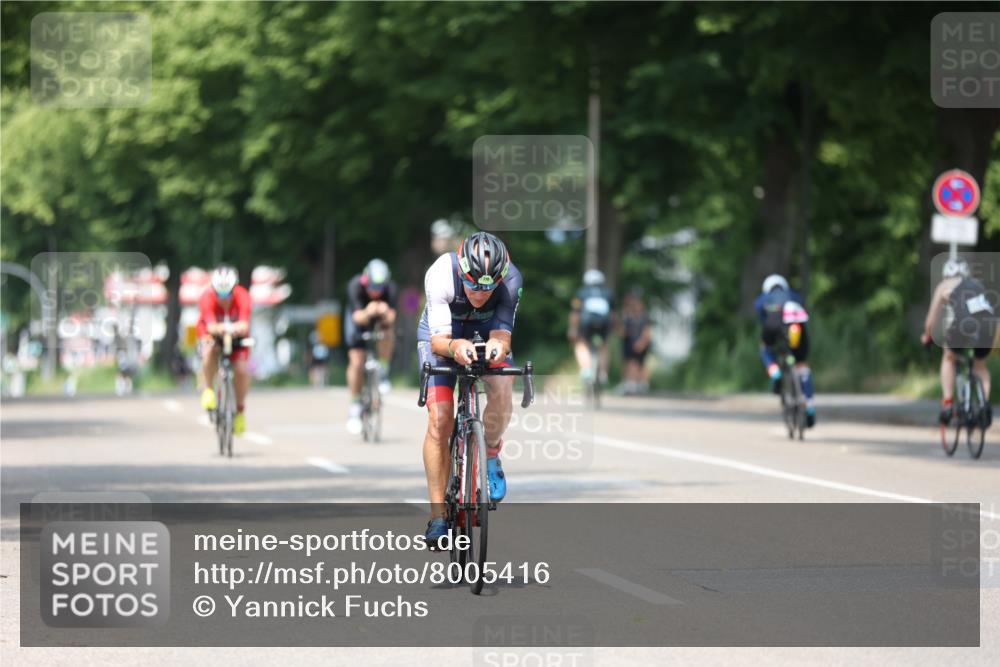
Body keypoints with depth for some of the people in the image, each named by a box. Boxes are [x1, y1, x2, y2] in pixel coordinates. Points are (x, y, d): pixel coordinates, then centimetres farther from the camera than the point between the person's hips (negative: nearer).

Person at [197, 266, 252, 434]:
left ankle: (240, 409, 6)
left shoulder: (242, 297, -31)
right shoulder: (207, 297, -31)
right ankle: (208, 389, -12)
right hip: (213, 334, -1)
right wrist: (219, 328, -67)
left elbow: (244, 325, -44)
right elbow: (210, 326, -44)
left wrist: (236, 328, -68)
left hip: (237, 335, 1)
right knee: (210, 352, -35)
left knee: (241, 370, -18)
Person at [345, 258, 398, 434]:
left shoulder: (390, 289, -33)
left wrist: (386, 313, -63)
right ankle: (355, 406, 4)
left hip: (381, 317, 1)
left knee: (387, 329, -33)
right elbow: (358, 318, -43)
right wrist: (367, 313, -65)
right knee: (356, 362, -12)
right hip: (360, 317, -1)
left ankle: (383, 373, -12)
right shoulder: (356, 286, -35)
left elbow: (391, 319, -41)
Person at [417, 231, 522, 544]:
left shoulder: (511, 279, -32)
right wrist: (454, 347, -59)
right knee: (440, 420, -16)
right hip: (442, 334, -1)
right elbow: (438, 340, -36)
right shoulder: (441, 275, -36)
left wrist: (498, 346, -57)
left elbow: (502, 333, -33)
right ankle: (438, 515, -8)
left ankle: (491, 453, 2)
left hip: (486, 333, 1)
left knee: (502, 392, -29)